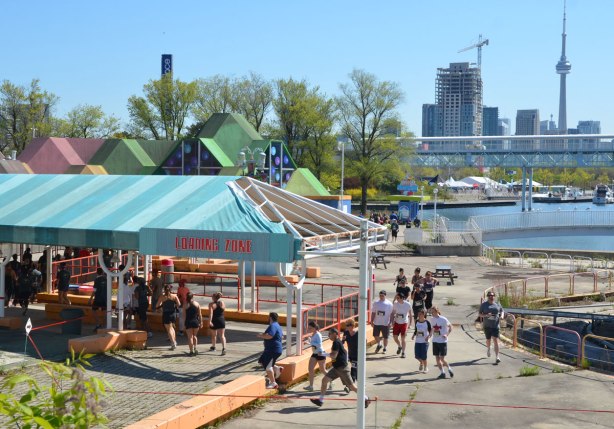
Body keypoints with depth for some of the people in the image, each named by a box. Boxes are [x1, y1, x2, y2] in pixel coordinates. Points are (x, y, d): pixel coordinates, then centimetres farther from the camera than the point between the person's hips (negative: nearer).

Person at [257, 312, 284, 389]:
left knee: (267, 366, -8)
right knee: (262, 362, 16)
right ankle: (277, 368, 13)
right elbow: (282, 336, 28)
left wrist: (261, 336, -13)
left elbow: (269, 336, -32)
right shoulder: (278, 326, 16)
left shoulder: (273, 326, -18)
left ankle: (273, 383, -5)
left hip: (273, 350, -11)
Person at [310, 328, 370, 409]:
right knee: (324, 380, 2)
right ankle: (320, 400, 5)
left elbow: (334, 356, -25)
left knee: (351, 386, -2)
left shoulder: (336, 342, -17)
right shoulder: (337, 342, 13)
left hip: (342, 368, -10)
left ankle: (365, 399, 12)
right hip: (336, 368, 10)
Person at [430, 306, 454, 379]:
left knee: (442, 359, -5)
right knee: (437, 359, 4)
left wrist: (447, 335, -14)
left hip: (443, 341, -5)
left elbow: (450, 327, -3)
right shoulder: (432, 319, 3)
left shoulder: (443, 319, -12)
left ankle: (449, 369, 20)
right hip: (435, 341, 5)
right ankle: (442, 373, 17)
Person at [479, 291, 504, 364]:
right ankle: (488, 349, 52)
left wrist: (501, 316, -3)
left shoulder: (497, 304, 5)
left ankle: (497, 358, -14)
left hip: (495, 325, 0)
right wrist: (486, 315, -21)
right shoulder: (484, 304, -1)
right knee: (488, 340, 17)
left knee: (496, 341, -10)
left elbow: (502, 310, 18)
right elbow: (480, 314, -1)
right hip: (487, 325, 0)